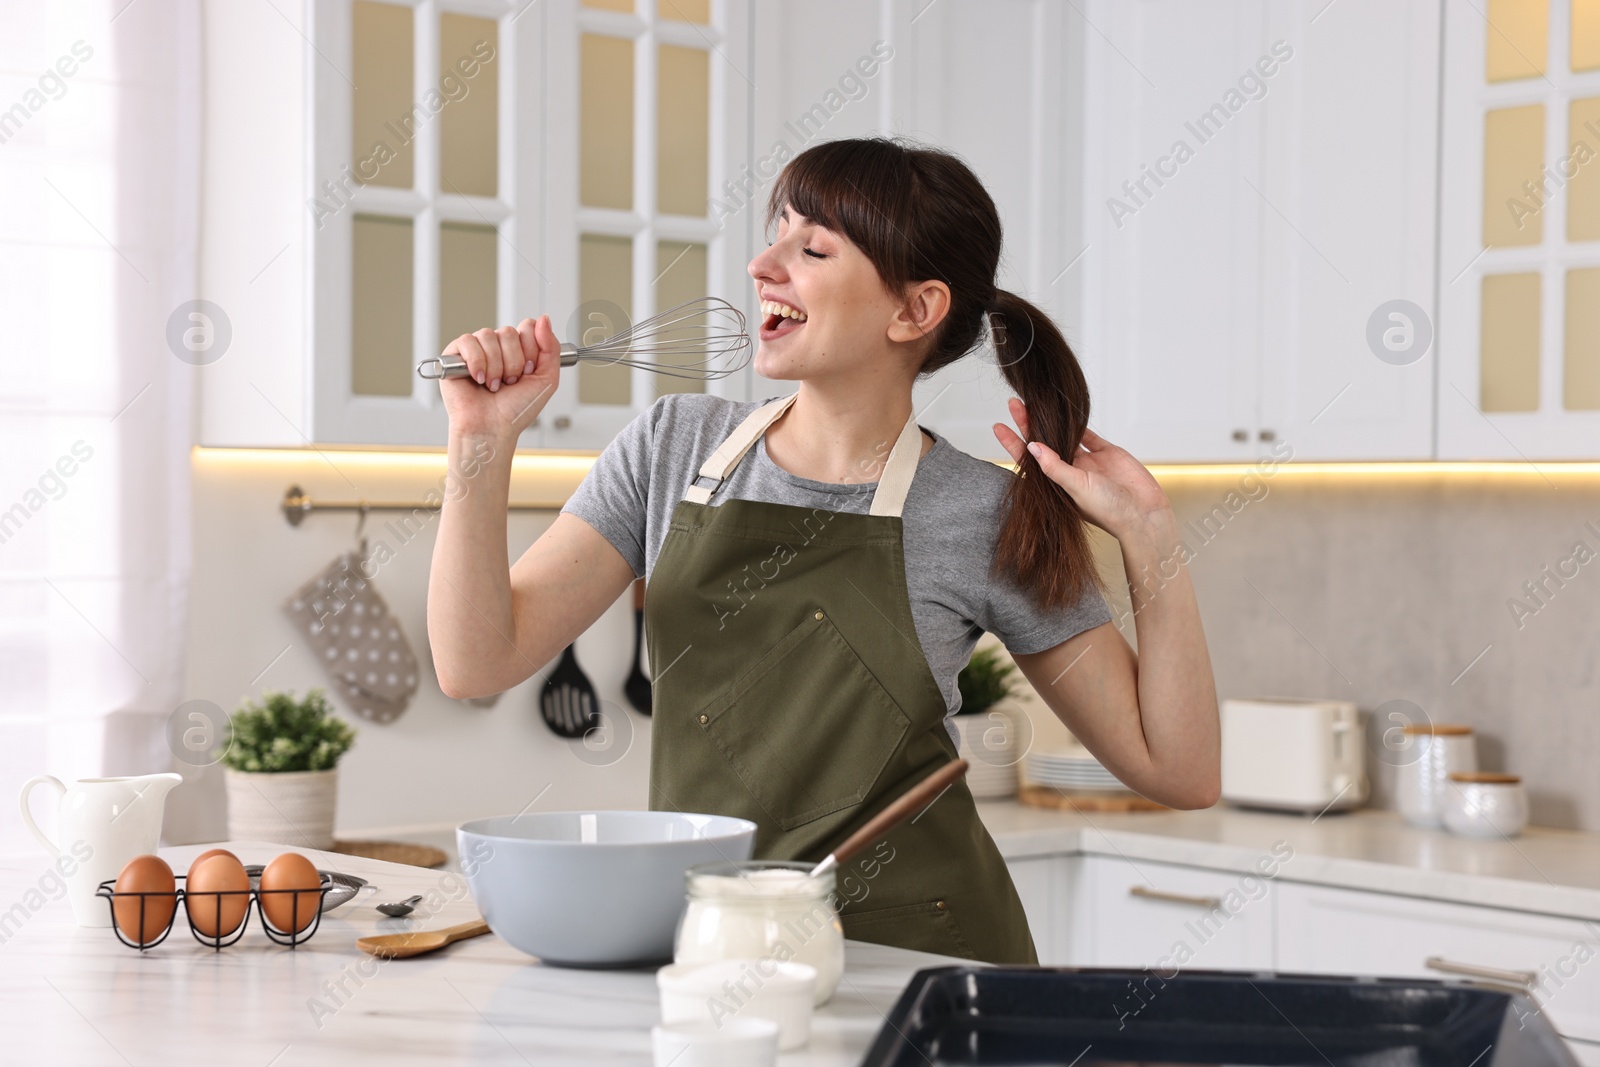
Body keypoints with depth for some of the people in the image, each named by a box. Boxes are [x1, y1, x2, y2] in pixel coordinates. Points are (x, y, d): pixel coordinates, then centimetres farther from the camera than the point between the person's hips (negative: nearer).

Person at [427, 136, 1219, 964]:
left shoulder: (988, 520, -3)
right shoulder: (675, 445, 4)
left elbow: (1180, 775, 0)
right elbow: (478, 663, -1)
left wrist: (1148, 534, -8)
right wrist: (483, 441, -10)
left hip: (914, 951, -3)